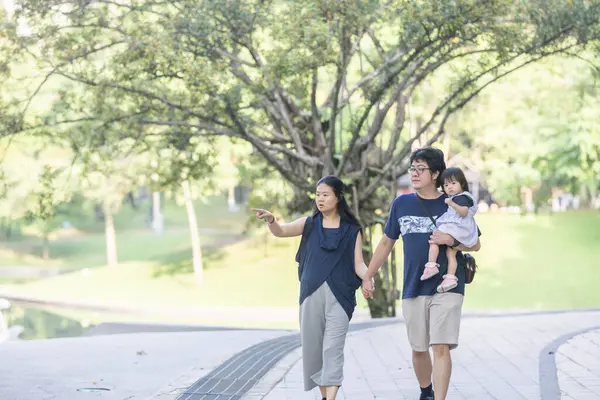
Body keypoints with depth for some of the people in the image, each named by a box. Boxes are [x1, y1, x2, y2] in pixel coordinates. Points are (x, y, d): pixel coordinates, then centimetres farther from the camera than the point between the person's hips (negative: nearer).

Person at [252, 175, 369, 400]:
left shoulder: (351, 230, 3)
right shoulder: (309, 224, 8)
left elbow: (358, 264, 0)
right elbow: (280, 232, -5)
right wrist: (270, 220, -28)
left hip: (339, 295, -3)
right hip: (311, 293, 3)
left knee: (333, 348, -10)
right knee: (312, 345, 7)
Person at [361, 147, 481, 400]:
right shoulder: (401, 204, 6)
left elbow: (475, 244, 2)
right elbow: (387, 242, 15)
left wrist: (450, 240, -16)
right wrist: (368, 276, 16)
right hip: (413, 289, 3)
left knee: (441, 348, -13)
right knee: (419, 349, 12)